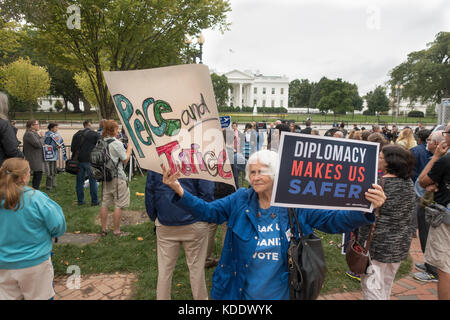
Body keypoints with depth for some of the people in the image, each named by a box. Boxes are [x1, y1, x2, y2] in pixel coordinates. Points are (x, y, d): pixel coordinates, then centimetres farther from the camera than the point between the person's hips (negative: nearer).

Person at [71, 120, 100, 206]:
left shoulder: (77, 134, 12)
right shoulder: (95, 134, -5)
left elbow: (73, 148, 14)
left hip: (78, 161, 5)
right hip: (90, 161, -5)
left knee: (80, 181, 11)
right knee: (93, 181, 2)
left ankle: (80, 200, 16)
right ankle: (94, 201, 5)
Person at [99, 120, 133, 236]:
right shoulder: (117, 143, -14)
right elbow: (125, 160, -7)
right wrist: (129, 149, 7)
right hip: (117, 178, -7)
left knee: (105, 204, 12)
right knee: (119, 205, 1)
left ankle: (104, 229, 22)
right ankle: (117, 231, 6)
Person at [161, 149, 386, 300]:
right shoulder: (240, 200, -8)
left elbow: (333, 220, -12)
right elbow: (206, 210, -11)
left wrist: (366, 211, -30)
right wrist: (180, 192, -28)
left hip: (282, 293, 0)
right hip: (242, 292, 1)